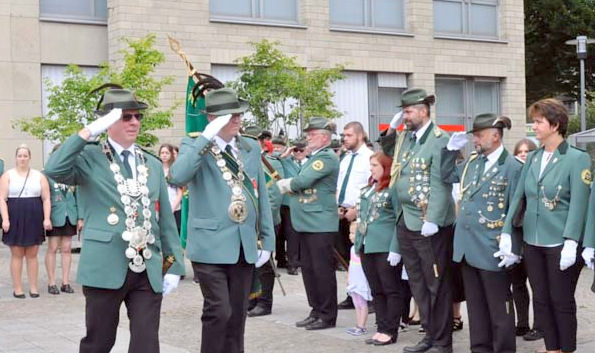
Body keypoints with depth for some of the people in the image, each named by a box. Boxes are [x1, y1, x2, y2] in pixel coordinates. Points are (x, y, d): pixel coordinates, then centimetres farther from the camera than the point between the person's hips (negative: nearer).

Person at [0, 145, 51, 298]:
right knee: (16, 255, 2)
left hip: (34, 219, 2)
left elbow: (46, 199, 6)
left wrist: (46, 218, -4)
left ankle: (33, 287, 10)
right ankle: (17, 288, 6)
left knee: (32, 254, 5)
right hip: (15, 219, -1)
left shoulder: (39, 176, 10)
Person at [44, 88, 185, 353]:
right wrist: (90, 131, -18)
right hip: (105, 268, -4)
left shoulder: (153, 164, 14)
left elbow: (165, 219, 14)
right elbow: (54, 170, -22)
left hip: (148, 271, 4)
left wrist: (174, 264, 8)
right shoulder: (89, 157, -1)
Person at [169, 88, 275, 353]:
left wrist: (267, 240, 9)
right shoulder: (194, 146, -2)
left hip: (245, 245, 5)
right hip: (211, 244, -5)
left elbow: (261, 196, 14)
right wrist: (206, 137, -23)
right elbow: (178, 177, -24)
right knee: (219, 312, -11)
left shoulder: (251, 148, 13)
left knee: (237, 316, 10)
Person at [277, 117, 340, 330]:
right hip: (306, 222, 10)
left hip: (320, 223, -10)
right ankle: (316, 311, 22)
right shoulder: (314, 157, 19)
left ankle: (327, 316, 4)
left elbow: (303, 180, -19)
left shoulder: (327, 157, -12)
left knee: (322, 269, -4)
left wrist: (285, 184, -2)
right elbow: (298, 180, 20)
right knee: (308, 268, 13)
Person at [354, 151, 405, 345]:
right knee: (376, 291, 12)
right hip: (367, 247, 8)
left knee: (391, 290, 1)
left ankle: (390, 331, 6)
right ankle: (381, 328, 20)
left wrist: (395, 249, -17)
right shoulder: (368, 188, 16)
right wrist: (359, 243, 17)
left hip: (386, 248, -8)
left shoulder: (393, 188, -9)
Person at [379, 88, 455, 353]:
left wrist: (432, 220, -24)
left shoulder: (439, 139, -12)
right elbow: (387, 151, 31)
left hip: (429, 224, -8)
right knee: (417, 283, 14)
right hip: (405, 221, 8)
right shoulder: (404, 138, 11)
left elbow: (440, 185, -18)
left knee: (436, 285, 2)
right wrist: (392, 128, 13)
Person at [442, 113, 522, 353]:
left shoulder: (512, 167, -9)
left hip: (492, 251, -7)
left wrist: (512, 249, -13)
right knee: (475, 304, 14)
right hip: (467, 247, 7)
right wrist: (451, 149, 10)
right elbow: (447, 176, 23)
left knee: (498, 306, 4)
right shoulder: (472, 161, 10)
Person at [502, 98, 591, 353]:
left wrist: (571, 243, -21)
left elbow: (578, 204, -14)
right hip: (532, 242, 5)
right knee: (541, 300, 11)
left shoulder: (578, 158, -8)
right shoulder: (532, 158, 8)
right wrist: (506, 232, 0)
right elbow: (518, 197, 8)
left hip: (560, 244, -5)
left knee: (562, 301, 4)